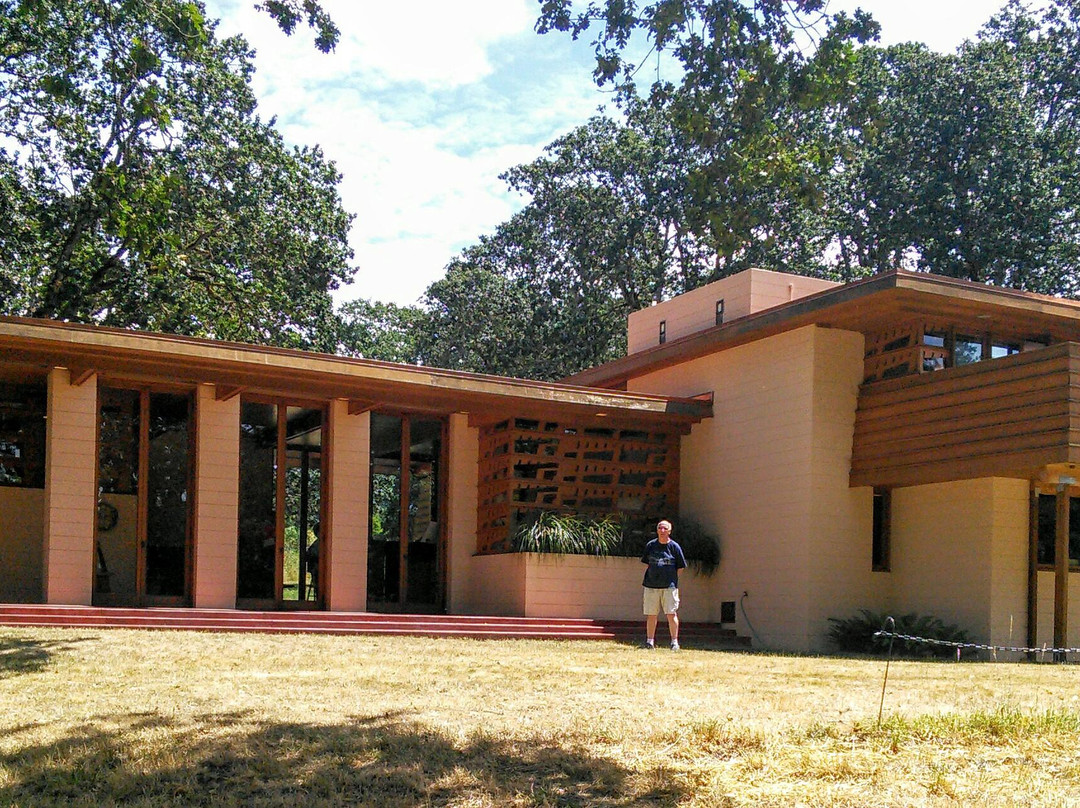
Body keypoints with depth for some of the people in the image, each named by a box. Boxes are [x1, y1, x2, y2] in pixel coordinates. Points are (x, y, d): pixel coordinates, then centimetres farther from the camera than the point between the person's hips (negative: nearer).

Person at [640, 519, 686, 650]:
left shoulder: (674, 546, 1)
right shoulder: (650, 545, 7)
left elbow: (680, 567, 7)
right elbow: (646, 563, 17)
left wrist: (670, 577, 2)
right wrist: (646, 580, 8)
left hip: (669, 585, -2)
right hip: (651, 585, 2)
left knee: (671, 614, -6)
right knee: (651, 615, 4)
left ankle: (674, 642, 0)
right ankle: (650, 641, 13)